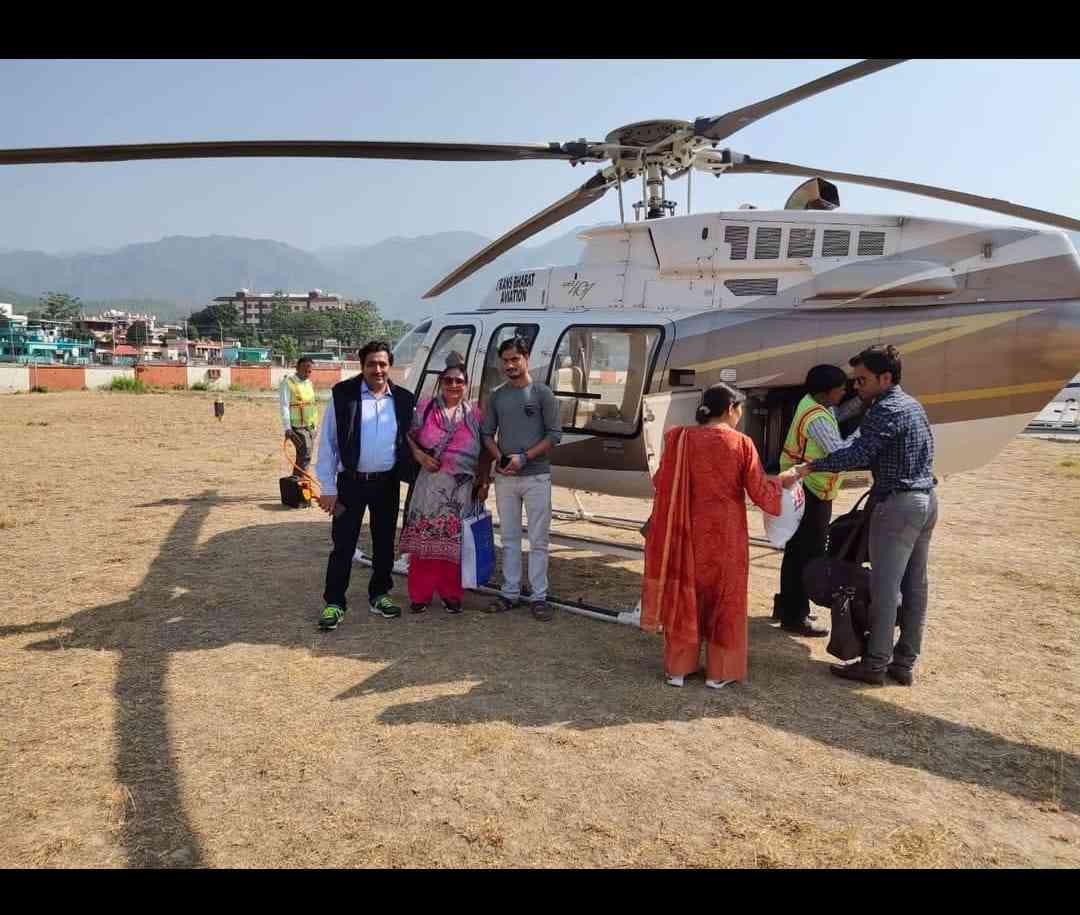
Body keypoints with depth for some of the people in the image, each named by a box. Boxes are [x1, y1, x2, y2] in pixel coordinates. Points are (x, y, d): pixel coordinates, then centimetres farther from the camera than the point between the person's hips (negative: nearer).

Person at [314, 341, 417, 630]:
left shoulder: (403, 399, 3)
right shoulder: (343, 395, -7)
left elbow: (410, 442, 11)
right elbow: (327, 443, -5)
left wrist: (415, 475, 1)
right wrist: (328, 488, -8)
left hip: (388, 484, 3)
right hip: (351, 483, -3)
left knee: (384, 542, 13)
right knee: (343, 544, 2)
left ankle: (379, 595, 29)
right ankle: (334, 603, 14)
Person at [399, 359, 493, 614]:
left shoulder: (474, 414, 8)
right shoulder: (425, 408, 4)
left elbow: (485, 452, 12)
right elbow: (409, 436, 6)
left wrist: (484, 481, 6)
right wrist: (419, 455, -10)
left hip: (463, 488, 1)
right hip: (430, 485, -1)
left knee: (455, 541, 5)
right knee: (424, 538, 0)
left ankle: (451, 593, 19)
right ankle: (420, 594, 12)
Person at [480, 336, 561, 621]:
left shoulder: (542, 393, -1)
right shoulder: (496, 396, 10)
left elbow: (554, 434, -5)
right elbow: (487, 433, 12)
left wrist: (524, 457, -14)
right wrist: (500, 458, -7)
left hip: (536, 477, -3)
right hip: (504, 477, 4)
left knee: (538, 540, 0)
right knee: (509, 539, 10)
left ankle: (539, 596, 7)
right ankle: (510, 593, 19)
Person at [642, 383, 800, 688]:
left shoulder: (680, 439, -5)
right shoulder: (741, 444, -10)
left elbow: (662, 483, 4)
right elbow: (760, 494, -6)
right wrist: (781, 481, 13)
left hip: (688, 531, 2)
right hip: (726, 533, -2)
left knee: (684, 592, 14)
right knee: (724, 597, 12)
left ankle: (678, 668, 20)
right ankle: (719, 672, 19)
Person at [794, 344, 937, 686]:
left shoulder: (887, 409, -16)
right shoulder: (911, 404, 15)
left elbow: (858, 453, -24)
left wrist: (810, 467, -21)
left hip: (898, 504, -10)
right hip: (926, 499, 10)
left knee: (884, 587, -3)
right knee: (915, 586, 12)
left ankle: (875, 664, 4)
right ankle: (905, 663, 20)